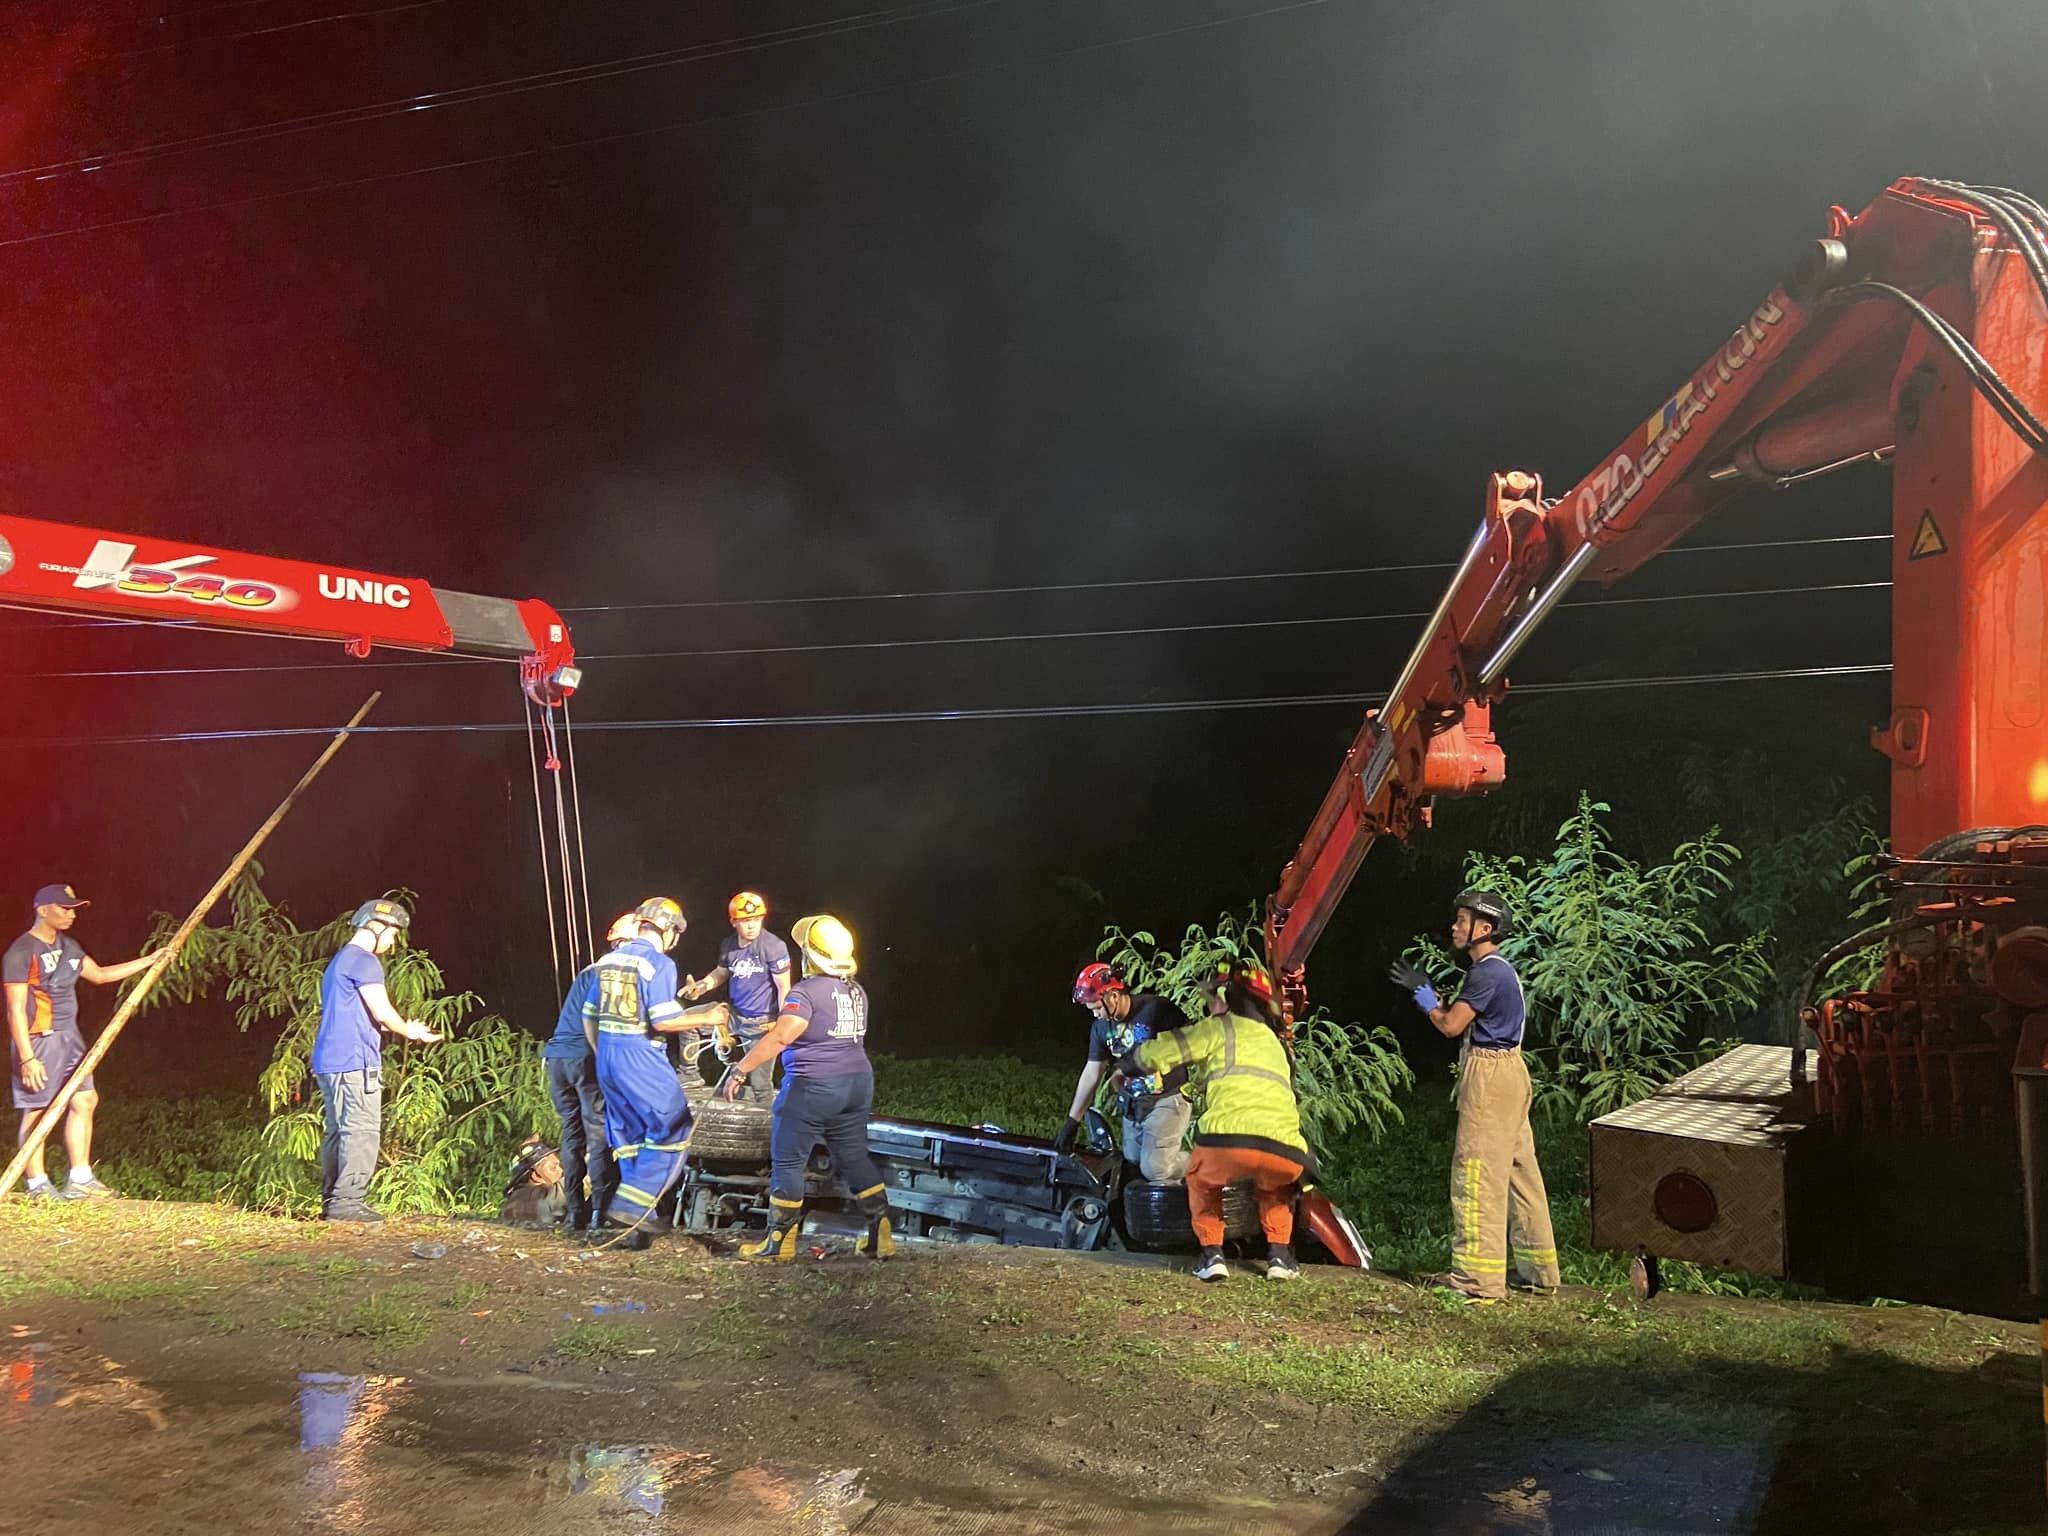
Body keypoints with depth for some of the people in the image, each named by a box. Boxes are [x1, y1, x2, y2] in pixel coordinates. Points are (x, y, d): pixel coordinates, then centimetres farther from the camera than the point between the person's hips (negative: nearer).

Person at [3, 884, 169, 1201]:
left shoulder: (68, 946, 12)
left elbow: (100, 974, 25)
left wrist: (149, 960, 22)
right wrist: (27, 1058, -22)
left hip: (69, 1037, 9)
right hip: (38, 1040, -9)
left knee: (84, 1101, 8)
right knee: (37, 1110, -2)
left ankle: (79, 1180, 14)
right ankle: (37, 1185, 6)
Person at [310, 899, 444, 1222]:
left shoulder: (339, 961, 23)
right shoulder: (364, 961, -9)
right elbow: (382, 1012, -15)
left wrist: (403, 1028, 19)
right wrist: (411, 1032, 3)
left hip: (328, 1062, 10)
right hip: (354, 1062, -10)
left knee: (336, 1132, 10)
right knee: (362, 1131, -9)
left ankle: (331, 1200, 11)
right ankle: (348, 1201, -12)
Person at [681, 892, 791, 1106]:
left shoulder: (774, 946, -18)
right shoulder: (728, 945, 0)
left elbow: (783, 987, -13)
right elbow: (721, 973, 18)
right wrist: (700, 986, 0)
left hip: (761, 1022, -6)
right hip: (736, 1014, 6)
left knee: (760, 1084, -2)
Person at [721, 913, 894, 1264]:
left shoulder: (807, 991, -15)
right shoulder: (858, 991, 10)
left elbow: (780, 1038, -25)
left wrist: (740, 1070, -22)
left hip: (812, 1087, -7)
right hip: (858, 1084, 7)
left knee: (787, 1162, 5)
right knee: (854, 1158, 15)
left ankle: (780, 1243, 10)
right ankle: (881, 1235, 11)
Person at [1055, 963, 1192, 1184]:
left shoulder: (1156, 1009, -18)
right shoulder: (1101, 1026, 2)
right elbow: (1091, 1074, 8)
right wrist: (1071, 1122, 8)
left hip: (1166, 1100, -7)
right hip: (1133, 1105, 7)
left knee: (1154, 1168, -14)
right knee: (1133, 1165, 3)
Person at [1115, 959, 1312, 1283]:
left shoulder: (1222, 1027, 18)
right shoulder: (1275, 1042, 35)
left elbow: (1157, 1052, 17)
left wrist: (1125, 1067, 37)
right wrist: (1195, 1087, 62)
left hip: (1228, 1138, -4)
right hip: (1284, 1152, 4)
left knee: (1202, 1181, 28)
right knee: (1274, 1186, 37)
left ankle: (1211, 1253, 13)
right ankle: (1279, 1253, 19)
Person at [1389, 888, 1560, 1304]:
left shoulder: (1487, 972, -15)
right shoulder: (1501, 969, 17)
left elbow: (1451, 1025, -15)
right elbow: (1463, 1018, 17)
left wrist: (1424, 996, -1)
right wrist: (1427, 991, 10)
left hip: (1489, 1075, -11)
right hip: (1508, 1071, 11)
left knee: (1477, 1174, -8)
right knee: (1519, 1170, 13)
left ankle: (1477, 1279, -7)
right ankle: (1537, 1272, 20)